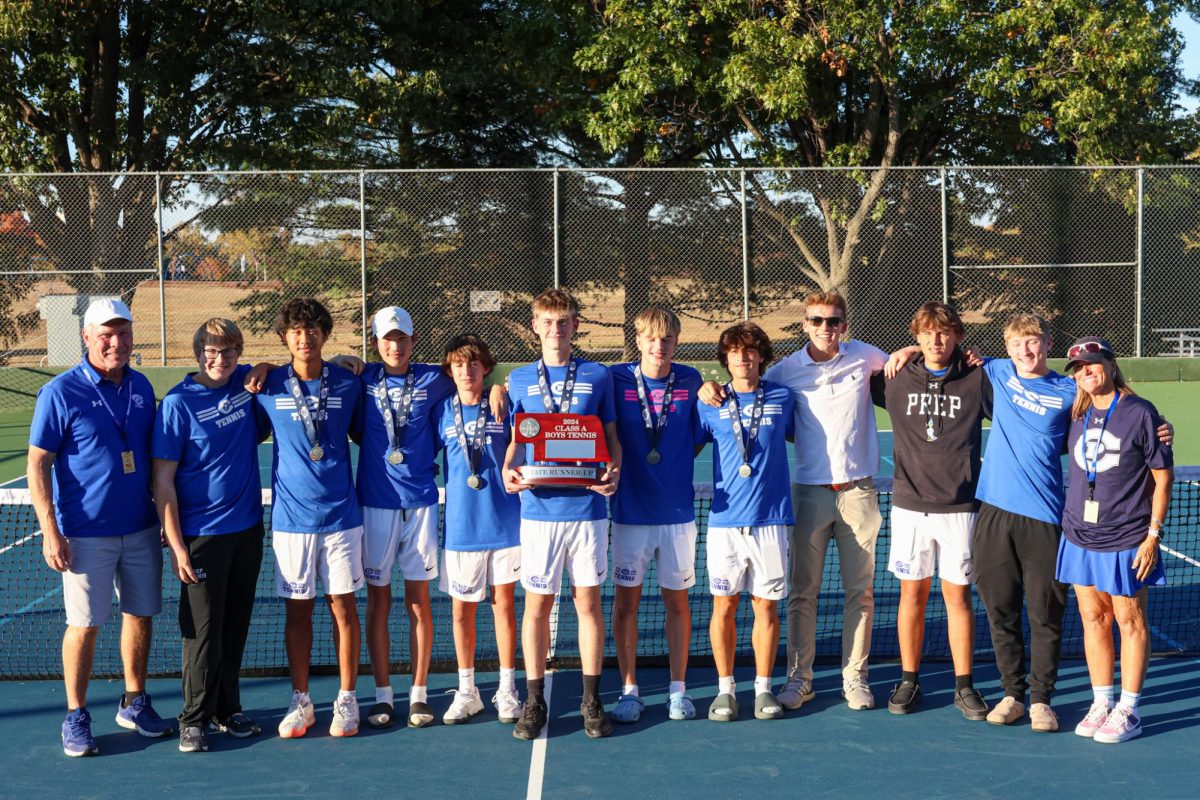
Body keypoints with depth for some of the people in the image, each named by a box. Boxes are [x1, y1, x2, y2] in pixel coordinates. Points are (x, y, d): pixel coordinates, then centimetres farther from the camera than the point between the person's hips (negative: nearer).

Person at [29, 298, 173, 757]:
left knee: (141, 615, 11)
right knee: (85, 624, 0)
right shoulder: (60, 393, -9)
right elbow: (38, 465, -8)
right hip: (87, 534, -5)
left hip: (141, 529, 5)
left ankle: (134, 703, 26)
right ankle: (76, 717, 14)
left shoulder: (141, 387, 6)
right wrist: (51, 533, -14)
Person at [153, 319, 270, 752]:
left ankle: (227, 709, 24)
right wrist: (176, 545, -14)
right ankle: (194, 719, 12)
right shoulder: (178, 402, -9)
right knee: (203, 631, 0)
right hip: (202, 534, -5)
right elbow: (163, 479, -9)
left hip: (247, 529, 5)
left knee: (235, 627, 12)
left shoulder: (248, 383, 3)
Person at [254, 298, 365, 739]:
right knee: (297, 608, 6)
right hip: (291, 516, 0)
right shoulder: (268, 387, -1)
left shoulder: (348, 384, 0)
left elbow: (362, 434, 13)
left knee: (343, 604, 4)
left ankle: (346, 700, 14)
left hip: (341, 515, 0)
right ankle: (300, 702, 17)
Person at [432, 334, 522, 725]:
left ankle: (507, 690, 15)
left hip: (505, 523, -1)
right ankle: (466, 692, 20)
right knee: (462, 609, 7)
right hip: (461, 526, 1)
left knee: (504, 604, 5)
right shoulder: (442, 413, 2)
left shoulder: (502, 408, 1)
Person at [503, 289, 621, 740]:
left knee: (589, 602, 5)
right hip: (538, 508, 1)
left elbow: (611, 437, 10)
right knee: (537, 605, 4)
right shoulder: (519, 380, 9)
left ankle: (591, 700, 15)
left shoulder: (598, 377, 6)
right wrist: (509, 470, -8)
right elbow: (515, 440, 13)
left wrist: (614, 471, -10)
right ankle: (534, 701, 14)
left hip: (587, 507, 0)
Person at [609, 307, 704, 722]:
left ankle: (678, 689, 19)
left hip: (678, 511, 1)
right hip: (630, 511, -1)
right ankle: (629, 690, 17)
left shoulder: (690, 381, 0)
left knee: (677, 599, 8)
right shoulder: (616, 379, -5)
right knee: (625, 600, 4)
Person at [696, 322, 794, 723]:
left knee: (766, 606, 6)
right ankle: (725, 689, 15)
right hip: (725, 521, 0)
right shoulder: (711, 405, 4)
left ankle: (763, 688, 17)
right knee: (724, 606, 4)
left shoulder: (781, 398, 6)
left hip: (770, 519, 1)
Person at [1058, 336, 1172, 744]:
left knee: (1129, 621, 5)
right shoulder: (1076, 416, 6)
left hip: (1126, 541, -5)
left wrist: (1153, 534, -10)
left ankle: (1128, 711, 13)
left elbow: (1162, 478, -6)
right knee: (1093, 619, 10)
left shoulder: (1140, 413, -9)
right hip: (1080, 537, 5)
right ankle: (1101, 704, 21)